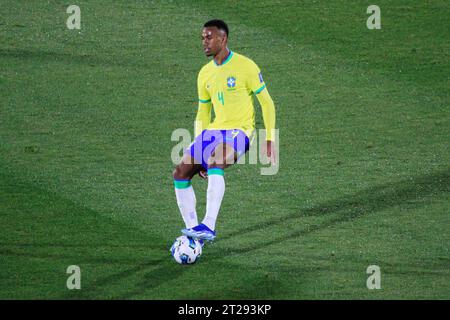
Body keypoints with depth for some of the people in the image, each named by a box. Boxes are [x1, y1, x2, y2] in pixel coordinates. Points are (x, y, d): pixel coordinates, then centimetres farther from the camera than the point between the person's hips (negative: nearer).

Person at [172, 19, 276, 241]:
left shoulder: (246, 67, -7)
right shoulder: (205, 74, 12)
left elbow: (266, 102, -3)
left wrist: (270, 139, -7)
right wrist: (198, 147, 16)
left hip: (238, 131, -7)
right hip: (213, 131, 7)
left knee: (215, 162, -36)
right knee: (180, 173, -5)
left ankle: (209, 227, -41)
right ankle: (192, 229, 3)